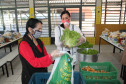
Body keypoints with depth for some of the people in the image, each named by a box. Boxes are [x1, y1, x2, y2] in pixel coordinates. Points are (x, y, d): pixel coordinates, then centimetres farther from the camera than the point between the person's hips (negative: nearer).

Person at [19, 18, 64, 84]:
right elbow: (34, 62, -29)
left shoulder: (39, 42, 3)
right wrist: (51, 56, -40)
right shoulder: (24, 44, -20)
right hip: (30, 78, -6)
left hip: (42, 74, 7)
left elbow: (45, 57, 3)